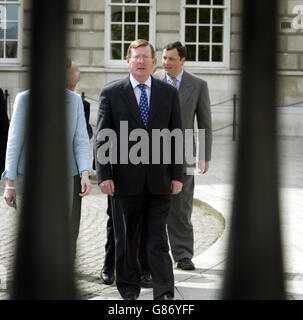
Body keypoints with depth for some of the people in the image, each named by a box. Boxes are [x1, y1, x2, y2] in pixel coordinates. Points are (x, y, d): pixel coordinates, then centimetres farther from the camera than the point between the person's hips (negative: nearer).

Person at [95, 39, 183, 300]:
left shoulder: (169, 93, 7)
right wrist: (104, 175, -9)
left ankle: (164, 294, 1)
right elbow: (102, 138, -1)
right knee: (127, 239, 8)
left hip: (159, 179, 1)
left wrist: (177, 175, 1)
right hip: (126, 178, -1)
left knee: (158, 239, 1)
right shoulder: (111, 93, 2)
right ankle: (129, 289, 21)